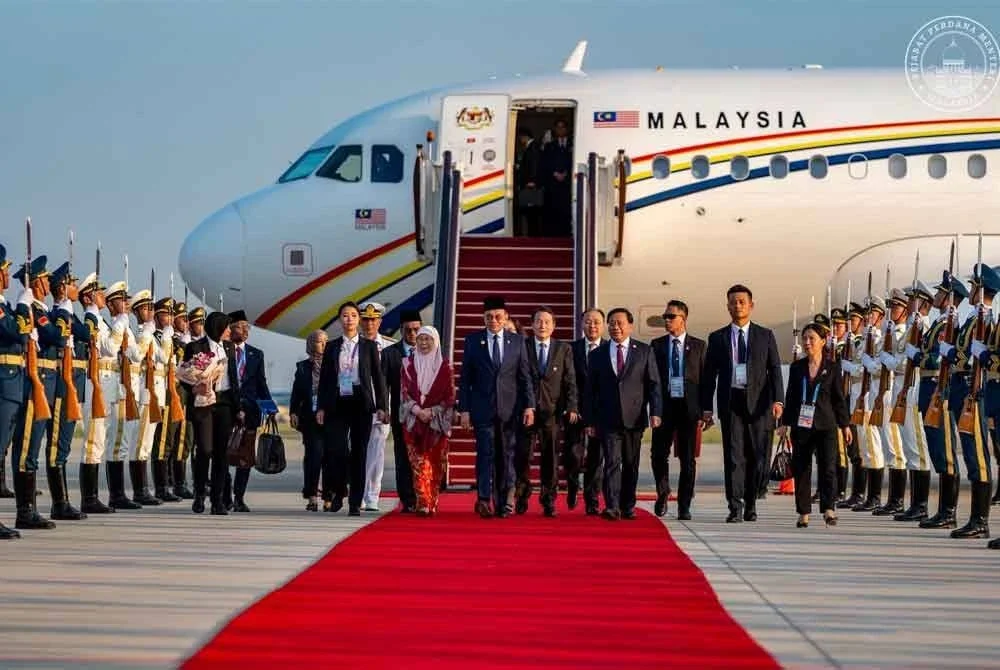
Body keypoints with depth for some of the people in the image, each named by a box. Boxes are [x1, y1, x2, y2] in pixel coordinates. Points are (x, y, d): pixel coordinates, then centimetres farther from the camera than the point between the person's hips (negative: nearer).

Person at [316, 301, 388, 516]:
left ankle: (355, 503, 4)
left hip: (361, 404, -1)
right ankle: (338, 493, 14)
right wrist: (321, 407, 3)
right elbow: (324, 379, 10)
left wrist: (381, 406, -2)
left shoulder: (369, 346, 7)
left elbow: (378, 377, 5)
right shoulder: (332, 347, 10)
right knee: (335, 450, -11)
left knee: (359, 453, -1)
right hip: (337, 404, 1)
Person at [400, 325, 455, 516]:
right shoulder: (409, 364, 7)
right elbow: (404, 391, 2)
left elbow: (449, 396, 1)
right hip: (413, 421, 0)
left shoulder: (444, 367, 4)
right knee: (418, 464, -7)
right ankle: (423, 504, -13)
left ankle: (432, 504, 9)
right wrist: (417, 410, -12)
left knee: (435, 464, 1)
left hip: (437, 422, 0)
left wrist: (432, 412, -10)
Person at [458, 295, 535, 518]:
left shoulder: (517, 341, 8)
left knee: (507, 456, 3)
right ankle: (484, 500, -14)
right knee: (485, 453, -10)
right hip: (482, 408, -1)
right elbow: (465, 378, 5)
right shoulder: (472, 341, 6)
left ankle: (505, 502, 7)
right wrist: (464, 409, -1)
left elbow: (525, 376, 8)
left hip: (510, 408, 1)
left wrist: (529, 406, 0)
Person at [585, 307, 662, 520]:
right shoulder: (598, 355, 9)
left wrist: (655, 412, -9)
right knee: (612, 462, -10)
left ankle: (628, 506, 15)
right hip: (608, 419, 0)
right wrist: (589, 420, 3)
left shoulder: (644, 351, 7)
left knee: (631, 464, 6)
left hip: (634, 418, 1)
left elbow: (653, 384, 3)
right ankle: (612, 507, -17)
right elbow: (590, 390, 9)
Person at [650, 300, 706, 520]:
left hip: (688, 406, -1)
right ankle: (663, 493, 22)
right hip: (664, 406, 1)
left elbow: (704, 378, 4)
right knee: (658, 454, -4)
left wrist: (704, 410, -4)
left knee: (688, 459, 2)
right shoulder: (657, 345, 8)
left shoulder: (698, 345, 5)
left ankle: (684, 507, 8)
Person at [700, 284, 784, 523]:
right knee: (733, 456, -7)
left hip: (757, 402, 0)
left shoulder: (765, 336, 9)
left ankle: (750, 505, 15)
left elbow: (775, 369, 4)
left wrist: (777, 400, -10)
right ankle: (735, 508, -8)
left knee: (756, 456, 3)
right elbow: (709, 375, 9)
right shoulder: (717, 338, 9)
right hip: (730, 402, 0)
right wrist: (706, 408, 3)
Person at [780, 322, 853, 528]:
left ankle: (829, 509, -11)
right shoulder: (796, 367, 8)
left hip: (825, 425, -2)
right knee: (801, 469, 3)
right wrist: (785, 422, 8)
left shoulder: (832, 367, 3)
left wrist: (845, 425, 4)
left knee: (828, 466, -12)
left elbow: (839, 397, 6)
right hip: (801, 425, 2)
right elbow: (790, 397, 12)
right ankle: (803, 513, 8)